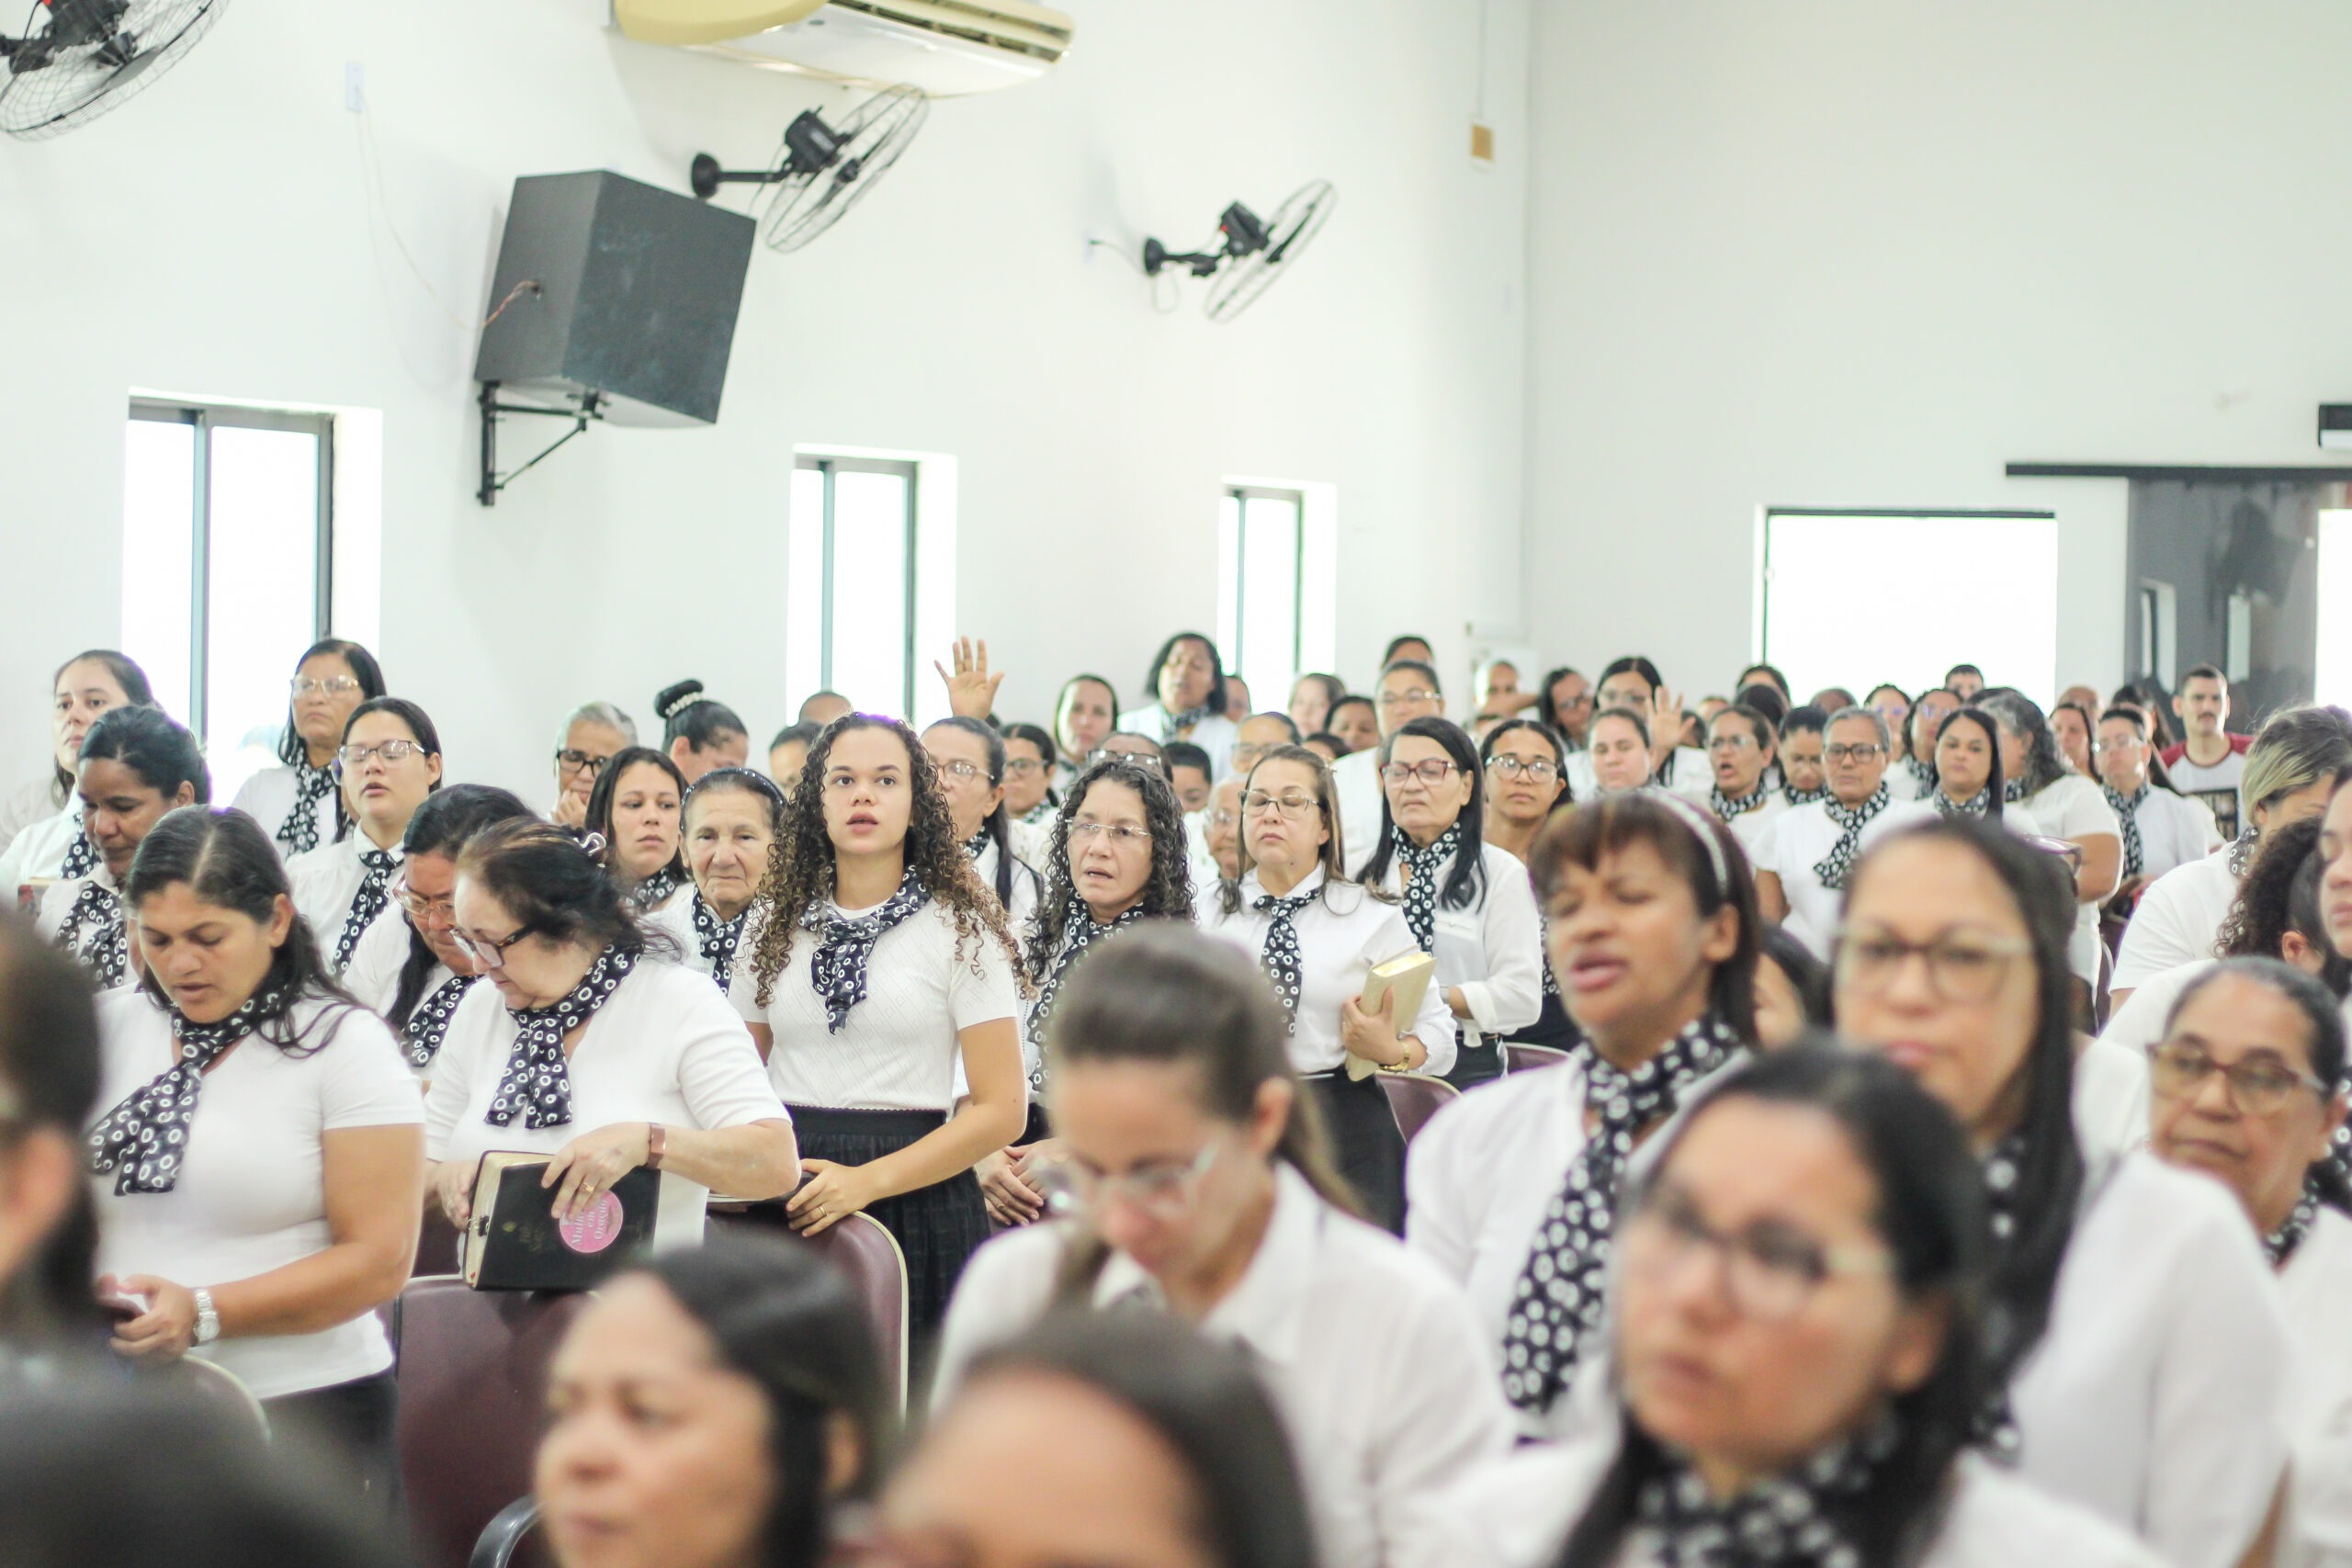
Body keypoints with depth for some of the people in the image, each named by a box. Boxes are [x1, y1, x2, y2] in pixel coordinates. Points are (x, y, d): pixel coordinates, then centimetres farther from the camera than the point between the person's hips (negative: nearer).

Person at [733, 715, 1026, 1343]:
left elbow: (1000, 1109, -5)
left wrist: (869, 1180, -16)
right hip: (786, 1206, 3)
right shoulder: (775, 925, 12)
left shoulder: (961, 930, 1)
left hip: (913, 1198, -3)